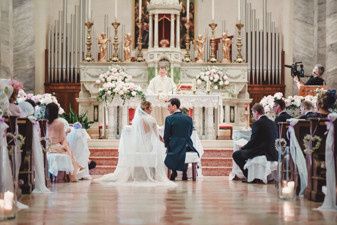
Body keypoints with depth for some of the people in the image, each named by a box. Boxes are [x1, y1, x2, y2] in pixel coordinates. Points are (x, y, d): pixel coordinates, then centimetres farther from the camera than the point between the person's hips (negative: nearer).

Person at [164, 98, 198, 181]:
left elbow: (166, 135, -5)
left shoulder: (169, 119, -9)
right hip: (187, 146, 3)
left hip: (174, 146, -3)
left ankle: (174, 172, 20)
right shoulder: (189, 118, 5)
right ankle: (184, 172, 30)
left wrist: (167, 145, 12)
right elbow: (190, 133, 13)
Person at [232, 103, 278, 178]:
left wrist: (243, 148, 5)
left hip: (261, 153, -9)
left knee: (236, 154, 2)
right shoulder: (272, 123, 11)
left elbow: (253, 141, -14)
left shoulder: (257, 124, -13)